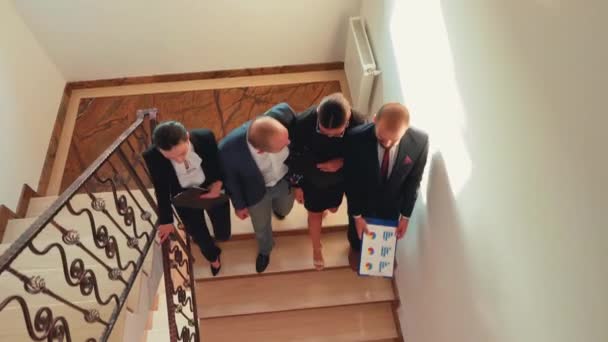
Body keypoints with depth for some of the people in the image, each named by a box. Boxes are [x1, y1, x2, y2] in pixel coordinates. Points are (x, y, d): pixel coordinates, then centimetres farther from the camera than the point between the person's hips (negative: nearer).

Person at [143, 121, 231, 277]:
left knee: (223, 235, 14)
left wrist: (218, 183, -26)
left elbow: (220, 162, -9)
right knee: (201, 239, 16)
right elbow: (161, 190, -12)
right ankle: (213, 257, 54)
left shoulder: (205, 137, -32)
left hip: (212, 190, 0)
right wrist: (166, 221, -2)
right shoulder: (152, 157, -30)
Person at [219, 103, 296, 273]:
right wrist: (239, 205, 0)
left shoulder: (282, 113, -41)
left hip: (286, 179, 2)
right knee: (261, 226, 28)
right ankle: (265, 249, 64)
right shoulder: (228, 149, -41)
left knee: (284, 209, 34)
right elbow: (230, 177, -17)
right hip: (257, 190, -2)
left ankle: (276, 206, 73)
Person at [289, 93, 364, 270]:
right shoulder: (303, 122, -36)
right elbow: (295, 156, -17)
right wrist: (297, 185, -6)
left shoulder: (357, 124, -34)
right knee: (315, 214, 22)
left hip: (338, 179, 2)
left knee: (332, 209, 30)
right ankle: (317, 248, 52)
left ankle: (322, 208, 69)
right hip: (311, 179, -2)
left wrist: (342, 162, -32)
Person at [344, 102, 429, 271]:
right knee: (357, 229, 30)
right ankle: (356, 248, 66)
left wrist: (405, 215, -4)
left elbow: (413, 181, -13)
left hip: (392, 203, 1)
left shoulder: (420, 141, -31)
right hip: (362, 199, -1)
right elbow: (350, 180, -19)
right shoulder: (357, 138, -36)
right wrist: (356, 215, -11)